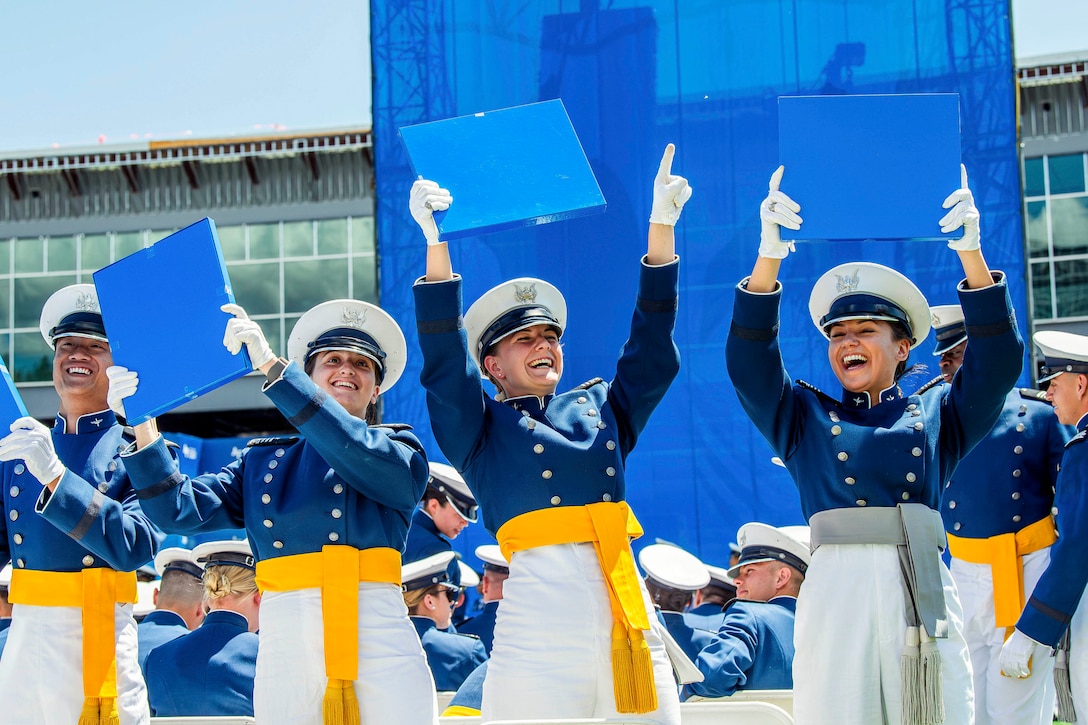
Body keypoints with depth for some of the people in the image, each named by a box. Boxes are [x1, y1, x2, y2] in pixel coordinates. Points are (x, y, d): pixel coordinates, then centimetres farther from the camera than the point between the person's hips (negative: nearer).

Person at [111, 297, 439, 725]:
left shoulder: (401, 454, 11)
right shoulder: (262, 461, 19)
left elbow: (355, 450, -11)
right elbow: (181, 509, 8)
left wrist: (272, 366, -15)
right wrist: (143, 425, -5)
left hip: (380, 641, -2)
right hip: (285, 643, 2)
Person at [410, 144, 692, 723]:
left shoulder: (599, 408, 22)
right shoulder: (481, 430, 12)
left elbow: (651, 353, 16)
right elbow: (444, 364, -2)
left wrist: (661, 226, 11)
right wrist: (435, 242, -9)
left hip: (628, 609, 4)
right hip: (542, 600, -4)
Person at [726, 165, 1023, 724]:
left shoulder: (936, 416, 16)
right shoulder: (805, 417, 16)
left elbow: (998, 358, 4)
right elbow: (749, 362, 2)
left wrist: (970, 250, -7)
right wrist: (770, 253, -11)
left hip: (921, 594, 0)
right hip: (837, 590, 0)